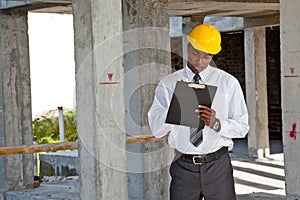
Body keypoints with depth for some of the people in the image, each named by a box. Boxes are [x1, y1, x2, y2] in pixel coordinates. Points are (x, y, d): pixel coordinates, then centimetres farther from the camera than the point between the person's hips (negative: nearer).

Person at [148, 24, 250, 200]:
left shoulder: (229, 83, 6)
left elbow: (242, 127, 3)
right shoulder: (168, 84, 6)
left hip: (218, 165, 0)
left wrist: (216, 124, -15)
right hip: (183, 167, 0)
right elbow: (156, 129, -2)